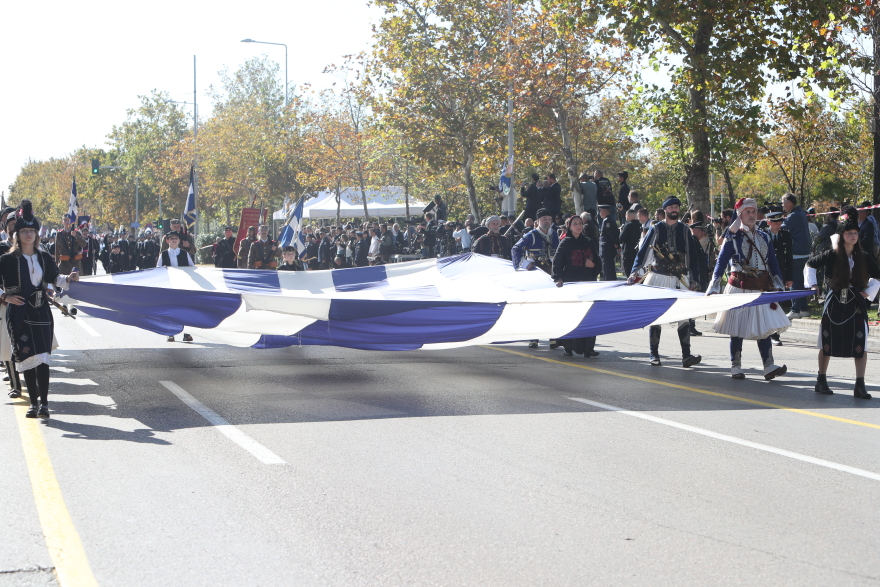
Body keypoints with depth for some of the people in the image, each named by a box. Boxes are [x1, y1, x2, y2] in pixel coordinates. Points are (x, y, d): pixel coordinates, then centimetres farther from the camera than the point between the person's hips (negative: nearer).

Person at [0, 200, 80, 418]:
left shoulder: (44, 258, 9)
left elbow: (55, 278, 12)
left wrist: (68, 278, -6)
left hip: (41, 313, 2)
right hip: (19, 315, -2)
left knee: (42, 358, -7)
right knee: (26, 358, 0)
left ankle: (44, 403, -7)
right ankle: (34, 403, 9)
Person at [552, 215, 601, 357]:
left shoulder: (589, 242, 12)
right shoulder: (565, 243, 2)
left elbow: (598, 261, 18)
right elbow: (557, 261, -2)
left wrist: (593, 265, -4)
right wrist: (558, 279, -13)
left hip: (588, 283, 3)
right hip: (570, 284, -3)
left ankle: (588, 347, -4)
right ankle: (568, 347, 3)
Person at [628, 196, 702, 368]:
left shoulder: (685, 230, 9)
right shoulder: (655, 229, 5)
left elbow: (693, 257, 10)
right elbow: (643, 251, 3)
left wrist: (694, 280, 3)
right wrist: (635, 272, -10)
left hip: (680, 279, 1)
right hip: (658, 277, -1)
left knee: (684, 315, -8)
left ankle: (686, 356, -9)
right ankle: (654, 355, 9)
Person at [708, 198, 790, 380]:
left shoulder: (764, 237, 12)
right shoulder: (733, 237, -1)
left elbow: (773, 263, 15)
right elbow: (721, 262, -4)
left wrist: (779, 285, 6)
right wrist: (713, 289, -12)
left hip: (761, 289, 4)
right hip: (739, 288, -4)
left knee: (764, 328, -3)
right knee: (737, 329, 0)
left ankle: (769, 367, -5)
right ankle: (735, 367, 8)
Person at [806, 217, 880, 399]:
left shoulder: (864, 258, 3)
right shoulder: (831, 256, -3)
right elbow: (810, 264, 12)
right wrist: (813, 284, 5)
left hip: (856, 305, 1)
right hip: (834, 304, -1)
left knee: (861, 344, -8)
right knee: (827, 343, 6)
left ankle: (860, 385, -6)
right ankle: (821, 380, 19)